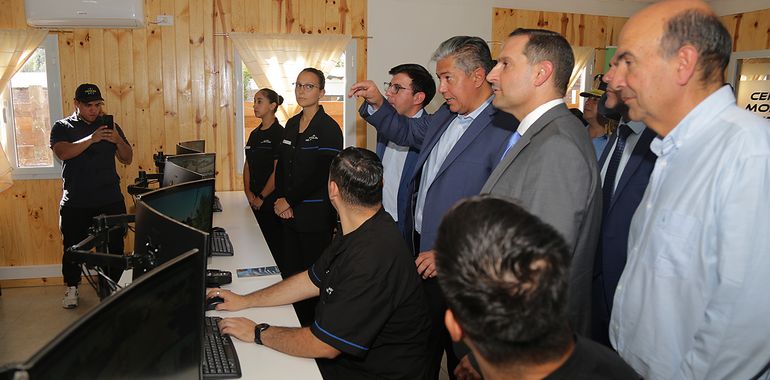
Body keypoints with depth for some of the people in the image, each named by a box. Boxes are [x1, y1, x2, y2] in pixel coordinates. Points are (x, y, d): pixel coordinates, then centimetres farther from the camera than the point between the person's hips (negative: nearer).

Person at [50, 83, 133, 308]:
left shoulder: (109, 125, 8)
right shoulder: (62, 127, 2)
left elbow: (127, 159, 5)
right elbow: (62, 153, -18)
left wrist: (118, 141, -15)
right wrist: (92, 139, -29)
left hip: (110, 200, 2)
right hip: (75, 203, -1)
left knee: (115, 245, 5)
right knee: (73, 247, 8)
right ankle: (72, 288, 28)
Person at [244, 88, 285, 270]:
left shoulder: (279, 133, -11)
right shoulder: (255, 134, 13)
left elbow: (278, 171, -15)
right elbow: (247, 165, 14)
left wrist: (261, 197, -11)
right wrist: (248, 192, 0)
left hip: (271, 199, -7)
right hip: (255, 200, 7)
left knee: (274, 244, -1)